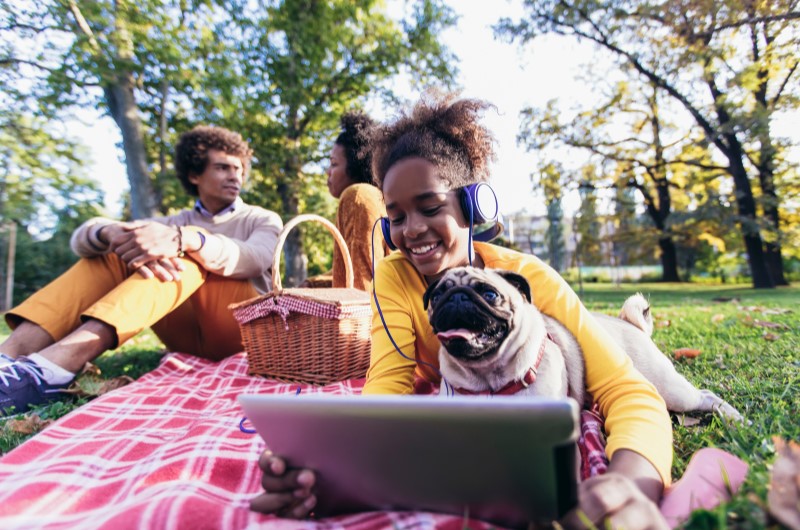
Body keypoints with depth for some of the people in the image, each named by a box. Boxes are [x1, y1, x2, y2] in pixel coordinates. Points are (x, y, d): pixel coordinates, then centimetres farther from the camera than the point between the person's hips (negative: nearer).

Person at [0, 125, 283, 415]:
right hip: (189, 334, 4)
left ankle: (51, 366, -43)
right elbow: (84, 236, 0)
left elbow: (253, 259, -17)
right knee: (114, 255, -6)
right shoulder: (175, 222, 18)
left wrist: (181, 239, -35)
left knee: (189, 251, -25)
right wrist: (113, 232, -25)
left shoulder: (264, 220, 10)